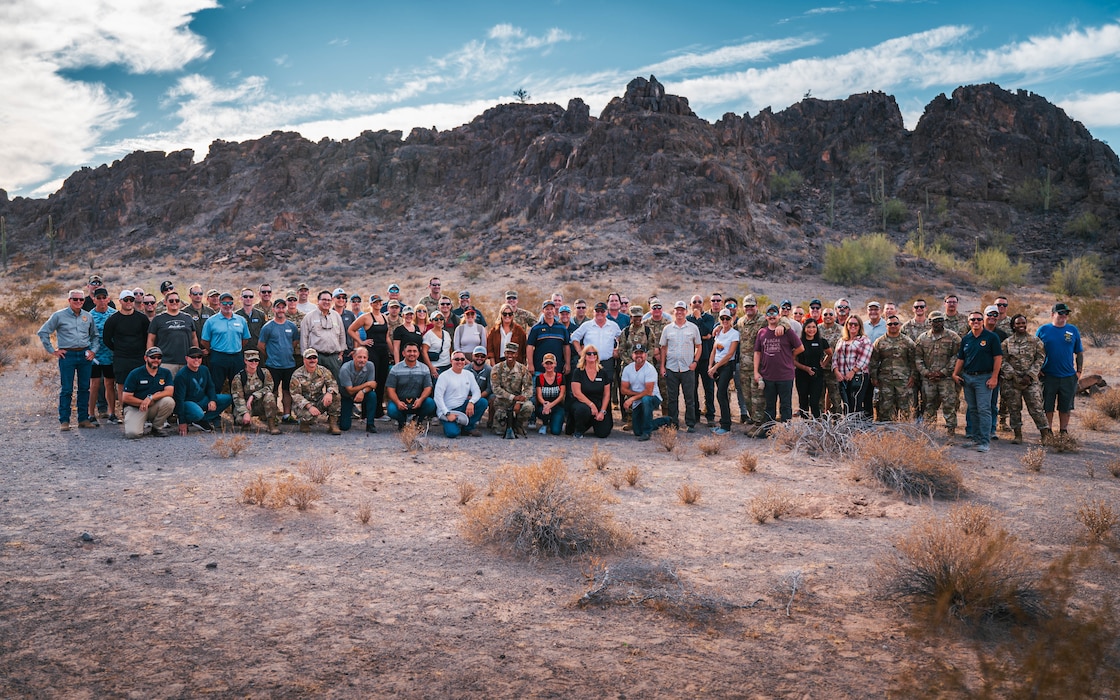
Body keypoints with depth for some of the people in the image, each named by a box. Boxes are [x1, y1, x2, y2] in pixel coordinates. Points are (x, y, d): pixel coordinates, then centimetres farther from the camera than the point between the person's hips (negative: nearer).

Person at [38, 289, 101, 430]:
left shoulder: (88, 316, 11)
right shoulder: (59, 316, 0)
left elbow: (95, 336, 21)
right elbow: (43, 332, 3)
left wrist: (93, 350, 7)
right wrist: (52, 351, -1)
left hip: (85, 355, 4)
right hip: (67, 355, -4)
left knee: (84, 388, 7)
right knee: (66, 389, -3)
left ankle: (83, 419, 14)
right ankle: (64, 420, 4)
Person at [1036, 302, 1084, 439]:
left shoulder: (1073, 330, 5)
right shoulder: (1043, 330, 0)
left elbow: (1080, 353, 11)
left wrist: (1079, 371, 4)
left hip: (1068, 376, 2)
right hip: (1048, 376, -2)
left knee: (1065, 407, 10)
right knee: (1047, 407, 5)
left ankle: (1063, 431, 22)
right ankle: (1048, 432, 16)